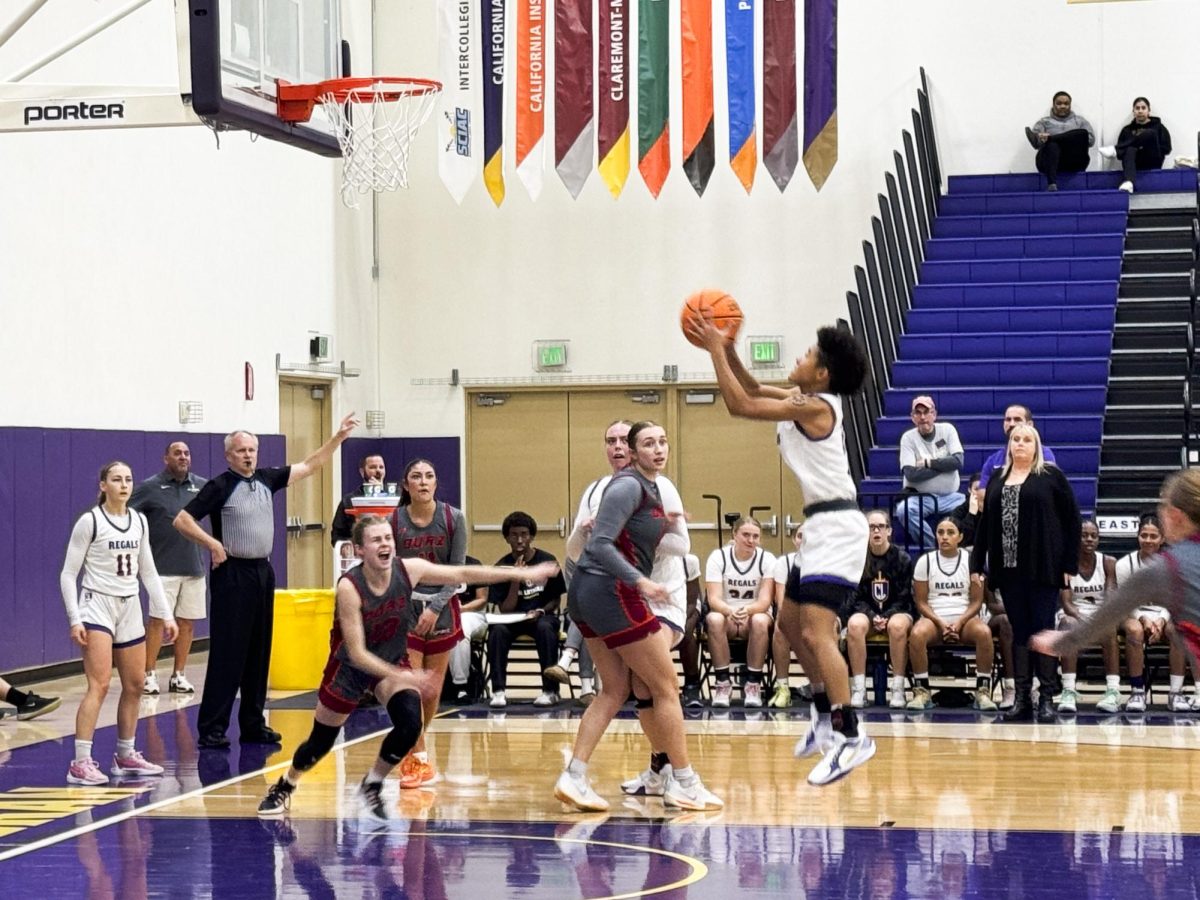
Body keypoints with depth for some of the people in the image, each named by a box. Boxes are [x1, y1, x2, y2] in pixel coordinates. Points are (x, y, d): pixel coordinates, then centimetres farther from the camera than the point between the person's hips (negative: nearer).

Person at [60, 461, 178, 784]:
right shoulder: (90, 522, -9)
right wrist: (74, 620, -16)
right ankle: (80, 763, -17)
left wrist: (166, 615, 12)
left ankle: (126, 755, 25)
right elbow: (68, 574, -8)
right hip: (97, 606, -7)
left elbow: (148, 571, 16)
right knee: (99, 685, -17)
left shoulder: (139, 521, 8)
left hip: (130, 609, 7)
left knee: (135, 685, 11)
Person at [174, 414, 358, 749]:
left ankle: (253, 724, 17)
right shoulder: (220, 486, -8)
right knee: (226, 654, -8)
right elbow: (182, 520, -11)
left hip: (263, 572, 7)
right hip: (232, 574, -7)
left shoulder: (266, 479, 10)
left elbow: (309, 465, 18)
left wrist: (338, 437, 14)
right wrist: (212, 543, -16)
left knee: (259, 652, 10)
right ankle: (211, 729, -6)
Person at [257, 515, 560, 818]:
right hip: (349, 667, -3)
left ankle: (372, 787, 5)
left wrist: (524, 573, -12)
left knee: (410, 724, -22)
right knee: (321, 741, 9)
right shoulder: (349, 587, -31)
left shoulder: (408, 570, -20)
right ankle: (285, 785, 42)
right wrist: (401, 677, -40)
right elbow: (357, 654, -30)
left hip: (393, 661, 3)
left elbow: (463, 573, -12)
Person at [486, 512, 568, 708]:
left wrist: (541, 611, -15)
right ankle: (498, 690, -27)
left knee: (545, 627, -35)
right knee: (497, 630, -32)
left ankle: (550, 690, -26)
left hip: (542, 615, -1)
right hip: (513, 618, 1)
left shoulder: (548, 561, -4)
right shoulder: (501, 566, -3)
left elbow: (556, 600, 5)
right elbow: (505, 609, -7)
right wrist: (516, 580, -19)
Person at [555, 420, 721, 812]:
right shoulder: (628, 486, -14)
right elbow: (601, 545, -21)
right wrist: (642, 582, -27)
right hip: (611, 592, -10)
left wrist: (666, 527, 6)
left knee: (615, 690, 13)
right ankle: (684, 783, 8)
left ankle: (574, 777, 6)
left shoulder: (651, 487, 14)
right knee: (666, 686, 0)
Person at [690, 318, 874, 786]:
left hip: (836, 527, -11)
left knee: (816, 631, -19)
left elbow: (740, 404, -18)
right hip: (822, 527, 11)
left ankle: (851, 737, -22)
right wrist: (726, 350, 10)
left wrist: (716, 350, -9)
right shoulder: (808, 400, 11)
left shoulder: (814, 406, -16)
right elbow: (753, 391, 23)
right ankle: (827, 719, 27)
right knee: (790, 621, 19)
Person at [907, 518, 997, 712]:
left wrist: (959, 623, -14)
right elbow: (921, 601, 3)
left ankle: (983, 692, -26)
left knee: (984, 632, -34)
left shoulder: (971, 561, 5)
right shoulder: (925, 561, 5)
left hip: (965, 618, 0)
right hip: (934, 618, 0)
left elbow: (977, 601, 3)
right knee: (916, 634, -35)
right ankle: (922, 692, -25)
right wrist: (940, 623, -13)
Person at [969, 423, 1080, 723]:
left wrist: (1070, 564, -7)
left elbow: (1072, 520, -2)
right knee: (1019, 631, 7)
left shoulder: (1051, 476, 0)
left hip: (1043, 569, -4)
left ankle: (1047, 698, 3)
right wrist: (977, 564, 10)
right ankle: (1021, 698, 10)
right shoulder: (997, 480, 14)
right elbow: (985, 523, 14)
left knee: (1043, 629, -2)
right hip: (1008, 569, 4)